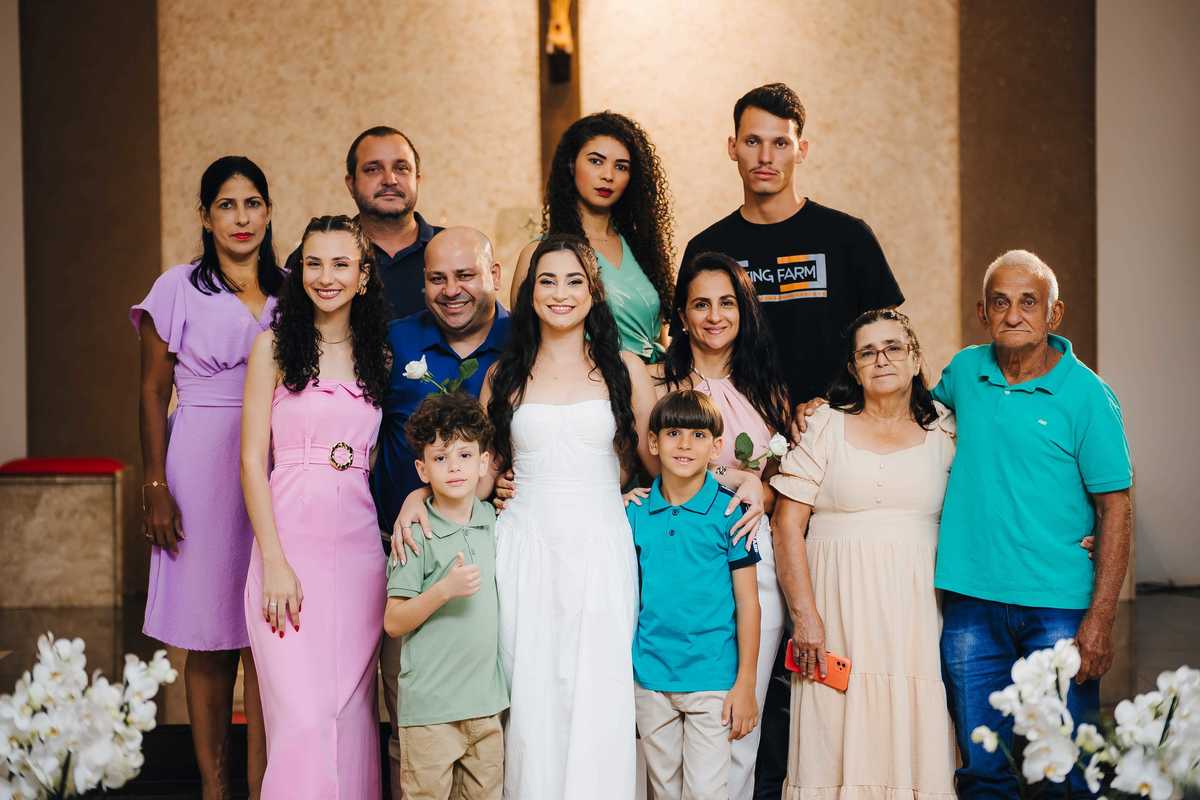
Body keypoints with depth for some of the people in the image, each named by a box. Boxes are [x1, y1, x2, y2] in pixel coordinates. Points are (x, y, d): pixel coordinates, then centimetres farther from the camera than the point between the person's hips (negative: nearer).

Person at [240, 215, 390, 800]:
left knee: (352, 711, 6)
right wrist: (274, 563, -11)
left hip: (359, 546, 3)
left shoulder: (379, 355, 12)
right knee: (300, 715, -9)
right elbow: (253, 460, -3)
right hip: (290, 537, -3)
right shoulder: (275, 345, 2)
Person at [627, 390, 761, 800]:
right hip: (649, 677, 3)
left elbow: (747, 601, -4)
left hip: (712, 676, -3)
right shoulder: (636, 513, 2)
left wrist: (746, 684, -6)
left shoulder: (728, 512, -6)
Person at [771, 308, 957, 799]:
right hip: (840, 607, -1)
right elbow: (788, 524, -1)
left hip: (916, 607, 2)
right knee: (837, 739, -3)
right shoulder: (827, 426, 5)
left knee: (913, 736, -1)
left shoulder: (942, 431, 11)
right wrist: (804, 614, -8)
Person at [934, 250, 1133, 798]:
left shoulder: (1086, 394, -6)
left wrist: (1101, 617, -13)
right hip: (970, 601, 3)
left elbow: (1114, 509, -6)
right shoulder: (964, 371, 6)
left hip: (1059, 608, -3)